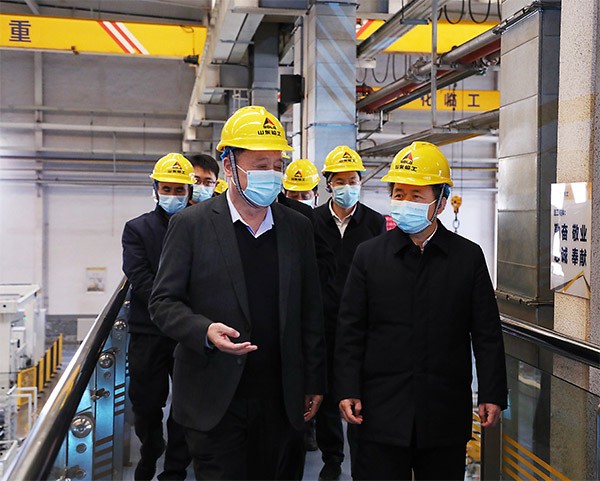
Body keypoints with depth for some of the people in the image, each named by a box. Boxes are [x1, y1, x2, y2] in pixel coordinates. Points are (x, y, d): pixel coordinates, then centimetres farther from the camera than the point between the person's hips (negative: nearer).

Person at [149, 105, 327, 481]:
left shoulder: (298, 227, 7)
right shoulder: (191, 225, -3)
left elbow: (310, 311, 10)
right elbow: (164, 301, -2)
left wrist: (314, 383, 9)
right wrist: (204, 331, -21)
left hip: (282, 401, 3)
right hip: (215, 403, -3)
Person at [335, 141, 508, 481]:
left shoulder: (469, 256, 3)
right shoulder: (369, 255, 3)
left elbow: (487, 333, 4)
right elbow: (351, 331, 3)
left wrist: (493, 394, 0)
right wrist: (348, 391, -3)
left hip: (447, 413, 1)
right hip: (381, 411, 0)